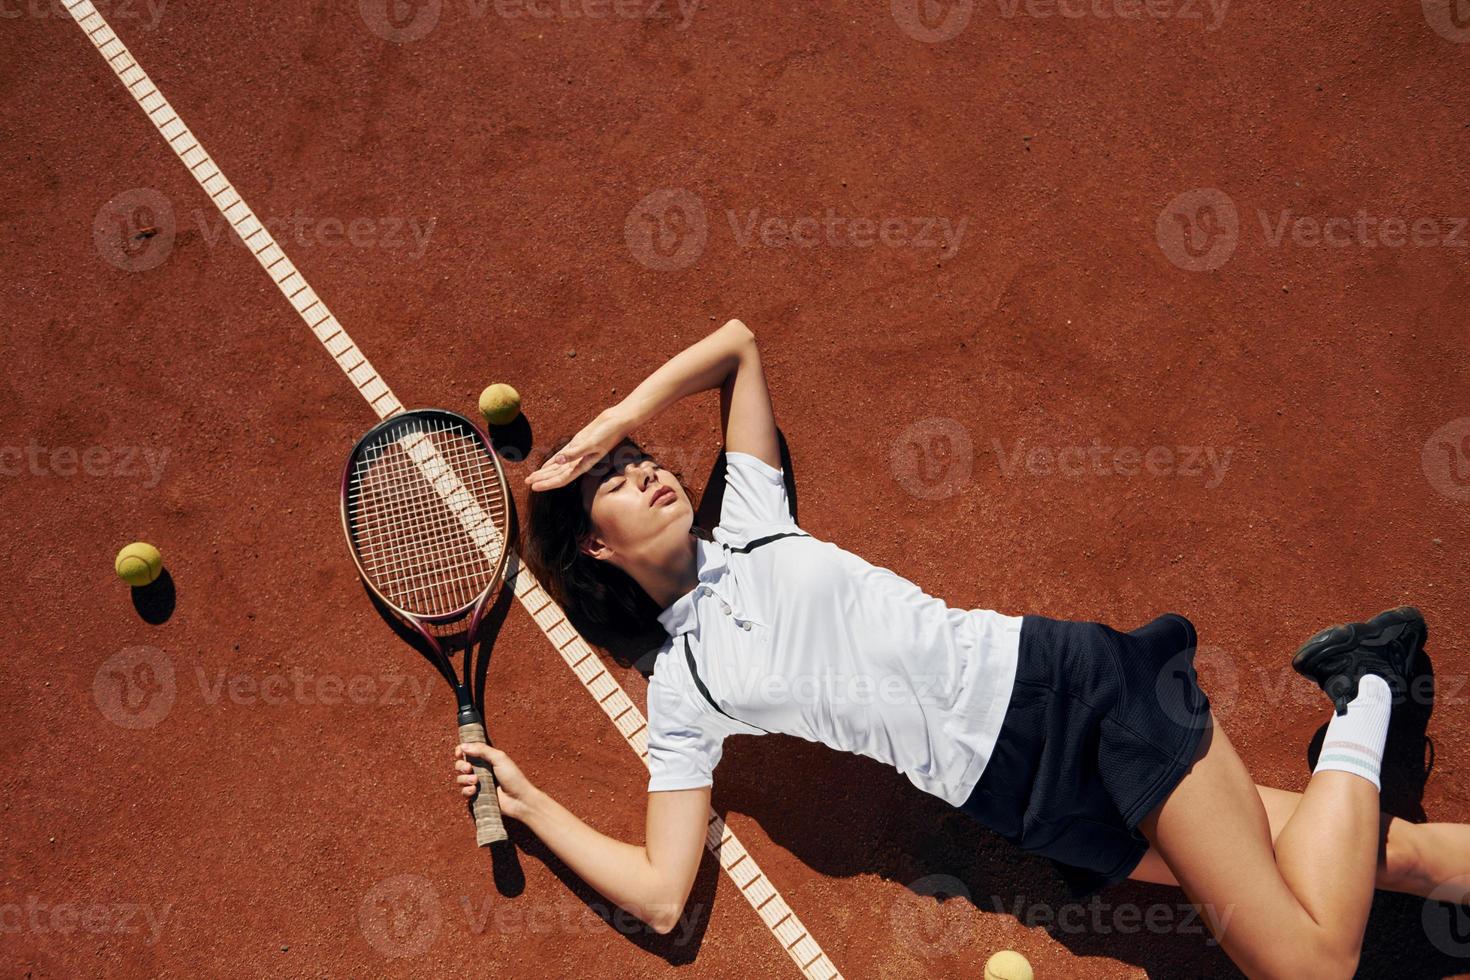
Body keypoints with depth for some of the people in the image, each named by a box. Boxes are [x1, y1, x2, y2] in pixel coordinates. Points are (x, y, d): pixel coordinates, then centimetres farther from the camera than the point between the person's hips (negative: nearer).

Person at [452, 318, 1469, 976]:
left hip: (1069, 680, 0)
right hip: (1038, 800, 0)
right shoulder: (682, 692, 4)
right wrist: (527, 802, -2)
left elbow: (738, 342, 17)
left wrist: (615, 420, 10)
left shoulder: (750, 523, 9)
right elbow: (662, 894, 1)